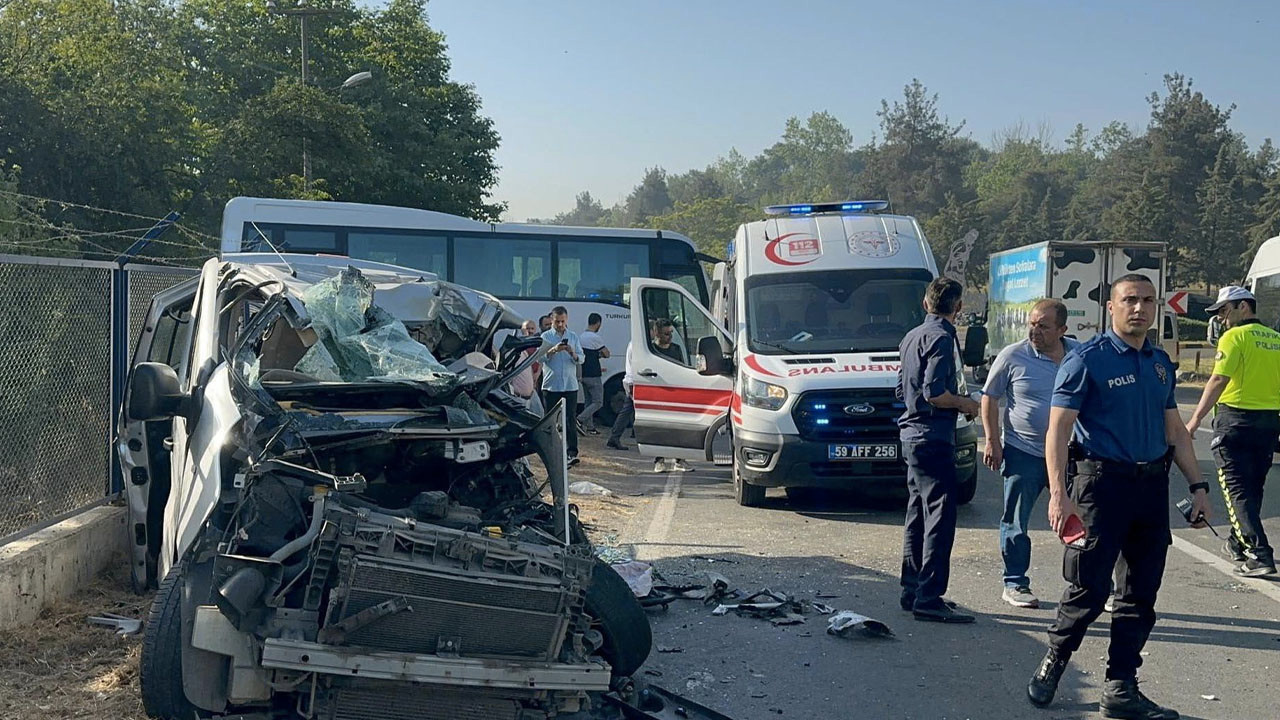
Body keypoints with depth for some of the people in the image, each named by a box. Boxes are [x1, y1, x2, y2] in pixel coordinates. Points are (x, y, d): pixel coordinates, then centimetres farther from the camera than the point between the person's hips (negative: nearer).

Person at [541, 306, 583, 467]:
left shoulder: (573, 336, 11)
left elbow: (581, 359, 6)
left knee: (570, 419, -5)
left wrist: (572, 353, -15)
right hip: (551, 385, -1)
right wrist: (553, 350, -22)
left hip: (570, 385, 1)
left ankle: (572, 452, -8)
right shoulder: (545, 337, 5)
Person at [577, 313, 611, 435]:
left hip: (583, 374, 9)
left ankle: (590, 427, 14)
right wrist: (600, 354, 16)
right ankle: (580, 419, -16)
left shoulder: (581, 337, 12)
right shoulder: (595, 337, -15)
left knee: (588, 401, 14)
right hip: (593, 376, -9)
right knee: (598, 402, -3)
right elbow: (606, 354, -7)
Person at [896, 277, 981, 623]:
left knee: (918, 514, 15)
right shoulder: (941, 338, -14)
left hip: (912, 436, 10)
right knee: (940, 517, -8)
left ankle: (912, 590, 22)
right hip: (933, 438, -10)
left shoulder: (912, 337, 15)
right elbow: (934, 394, -22)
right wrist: (964, 404, -5)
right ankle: (928, 598, -9)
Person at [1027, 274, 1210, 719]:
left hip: (1153, 486, 7)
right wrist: (1059, 494, -22)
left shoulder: (1161, 363, 13)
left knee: (1140, 595, 9)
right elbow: (1058, 430, -12)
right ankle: (1053, 662, 19)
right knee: (1090, 590, -5)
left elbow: (1174, 430, 20)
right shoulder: (1087, 360, -7)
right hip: (1102, 482, -6)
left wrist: (1197, 486, 13)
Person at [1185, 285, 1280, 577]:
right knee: (1253, 488, 18)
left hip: (1236, 419, -7)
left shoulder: (1235, 337, -10)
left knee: (1237, 490, -5)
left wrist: (1196, 419, -17)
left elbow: (1218, 381, -18)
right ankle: (1238, 544, 33)